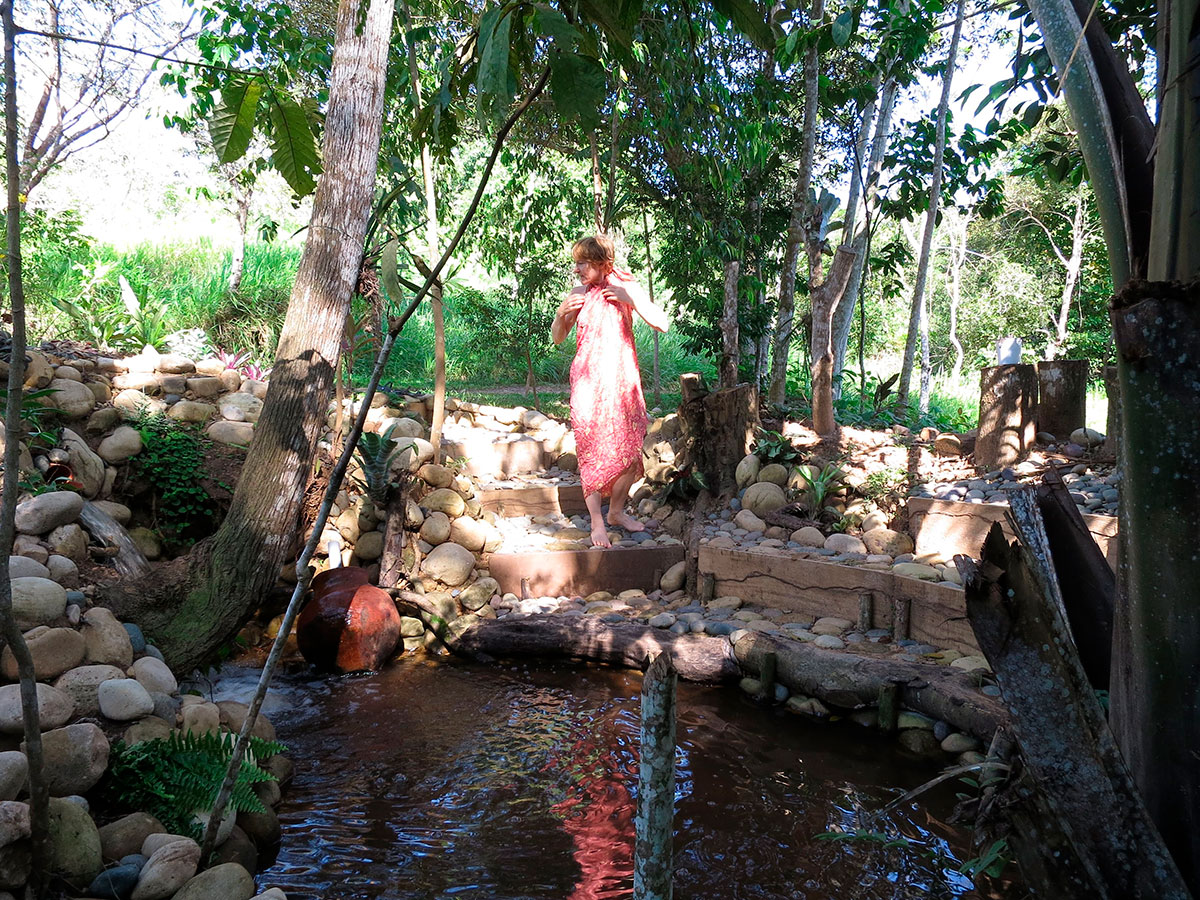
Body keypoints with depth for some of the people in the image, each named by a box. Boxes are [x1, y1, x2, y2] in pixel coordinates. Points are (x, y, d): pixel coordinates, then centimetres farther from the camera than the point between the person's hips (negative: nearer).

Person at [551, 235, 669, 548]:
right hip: (588, 382, 0)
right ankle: (597, 521, 1)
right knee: (592, 451, -6)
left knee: (630, 449, 3)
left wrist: (629, 299, -17)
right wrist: (561, 314, -7)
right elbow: (557, 338, 12)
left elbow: (662, 323, -8)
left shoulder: (627, 288, -1)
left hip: (623, 381, 0)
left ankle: (617, 511, 23)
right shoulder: (579, 295, 3)